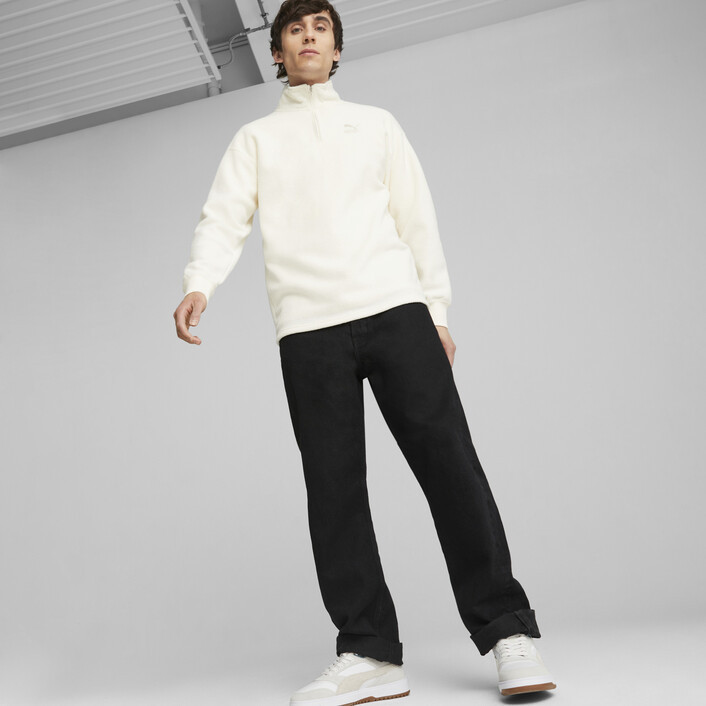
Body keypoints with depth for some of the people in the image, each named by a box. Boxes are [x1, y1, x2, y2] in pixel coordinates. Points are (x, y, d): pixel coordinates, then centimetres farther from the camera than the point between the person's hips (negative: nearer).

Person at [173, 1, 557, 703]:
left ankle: (507, 633, -2)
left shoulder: (376, 124, 22)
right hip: (306, 328, 1)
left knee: (448, 462, -9)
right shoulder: (255, 139, 20)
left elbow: (416, 217, 15)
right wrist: (198, 284, -14)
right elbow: (223, 219, 6)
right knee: (333, 487, -4)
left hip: (395, 309, 0)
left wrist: (437, 311, 6)